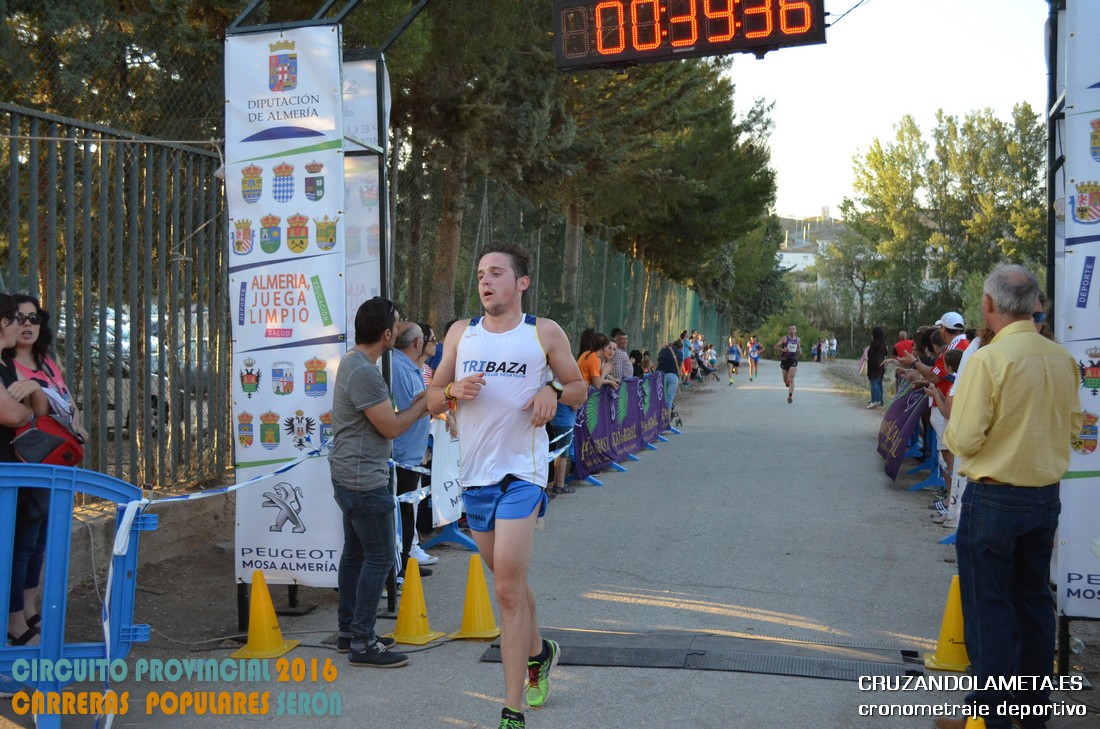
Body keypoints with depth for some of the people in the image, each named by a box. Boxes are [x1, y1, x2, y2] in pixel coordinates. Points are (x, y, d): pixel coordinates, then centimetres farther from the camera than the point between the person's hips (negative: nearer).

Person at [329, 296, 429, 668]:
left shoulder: (352, 362, 12)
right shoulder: (364, 373, -22)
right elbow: (391, 428, -17)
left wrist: (420, 403, 9)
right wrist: (424, 403, -5)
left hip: (350, 477, 11)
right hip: (364, 480, -11)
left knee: (355, 553, 16)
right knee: (379, 557, -6)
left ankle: (349, 630, 25)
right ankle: (361, 643, -2)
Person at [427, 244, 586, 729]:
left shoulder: (545, 333, 2)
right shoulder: (461, 333, 9)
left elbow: (579, 389, 10)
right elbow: (432, 399, 12)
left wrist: (554, 391, -12)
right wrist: (454, 391, -11)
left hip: (521, 474, -4)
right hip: (474, 473, 5)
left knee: (508, 589, -12)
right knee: (507, 580, 18)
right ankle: (538, 653, 46)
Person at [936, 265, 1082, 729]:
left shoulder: (987, 360, -19)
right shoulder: (1063, 360, -1)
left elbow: (963, 440, -18)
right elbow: (1072, 424, 11)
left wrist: (951, 418, 2)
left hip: (994, 499, -6)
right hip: (1046, 497, 6)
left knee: (989, 606, 4)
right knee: (1034, 600, 17)